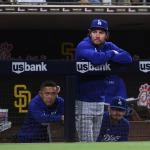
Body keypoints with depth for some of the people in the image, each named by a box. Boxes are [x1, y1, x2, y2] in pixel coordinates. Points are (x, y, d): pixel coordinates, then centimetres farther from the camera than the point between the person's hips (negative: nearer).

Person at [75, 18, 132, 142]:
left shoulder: (109, 47, 8)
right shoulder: (83, 46, -11)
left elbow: (127, 58, -6)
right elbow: (96, 58, -32)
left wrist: (107, 57, -16)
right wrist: (111, 54, -12)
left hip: (100, 102, 7)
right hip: (83, 102, -7)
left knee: (94, 141, 12)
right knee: (86, 142, -9)